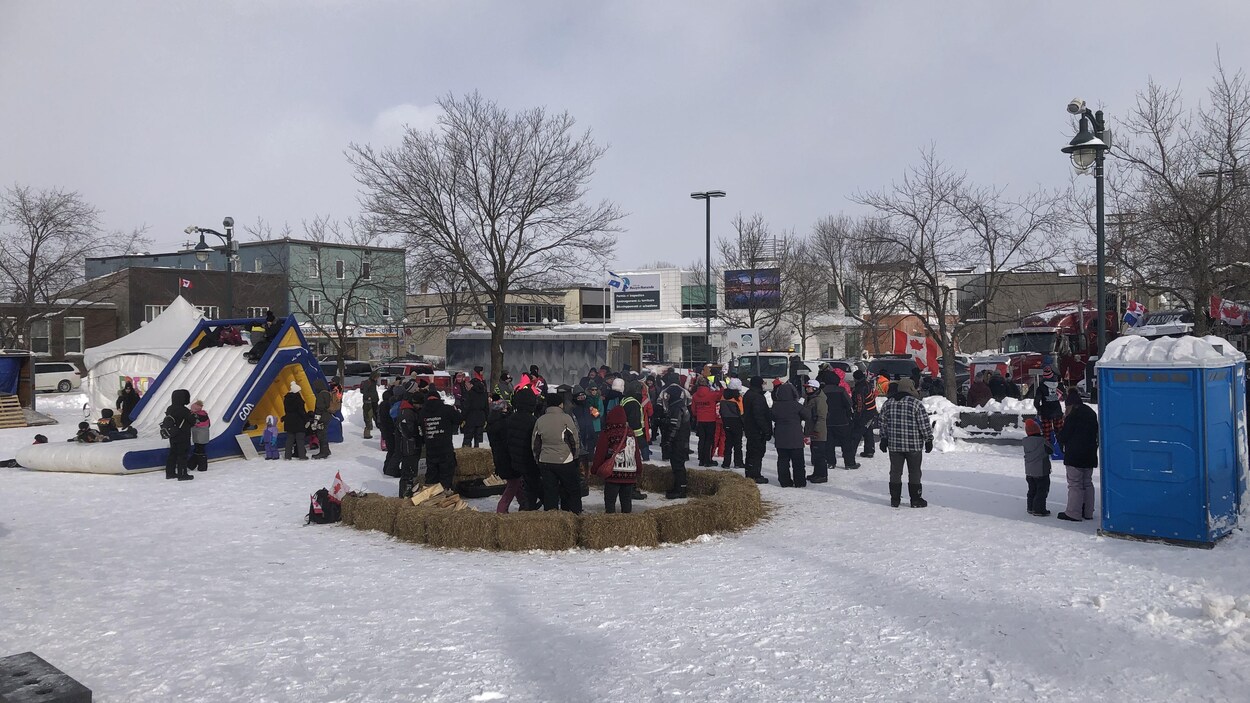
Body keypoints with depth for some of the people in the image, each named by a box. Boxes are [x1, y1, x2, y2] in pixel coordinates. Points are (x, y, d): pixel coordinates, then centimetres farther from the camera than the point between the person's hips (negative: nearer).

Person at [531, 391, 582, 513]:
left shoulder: (540, 421, 2)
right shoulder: (566, 419, -10)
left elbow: (534, 444, 9)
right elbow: (575, 440, -5)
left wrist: (538, 459, 21)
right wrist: (576, 456, 9)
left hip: (545, 462, 4)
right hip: (565, 461, -4)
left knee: (549, 491, 10)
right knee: (573, 490, 10)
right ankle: (573, 513, 11)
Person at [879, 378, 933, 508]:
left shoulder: (888, 404, 4)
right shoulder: (916, 403, -10)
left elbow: (883, 425, 11)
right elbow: (924, 425, -8)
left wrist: (884, 440, 20)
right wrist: (928, 440, 2)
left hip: (894, 445, 4)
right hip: (914, 445, -4)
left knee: (895, 472, 10)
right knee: (914, 473, 6)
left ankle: (895, 499, 14)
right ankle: (916, 500, 10)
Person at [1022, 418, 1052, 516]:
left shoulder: (1025, 441, -1)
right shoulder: (1042, 441, -17)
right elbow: (1051, 450, -5)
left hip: (1029, 472, 6)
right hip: (1041, 471, -6)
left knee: (1032, 490, 17)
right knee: (1042, 490, 2)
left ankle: (1031, 508, 22)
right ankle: (1039, 509, 1)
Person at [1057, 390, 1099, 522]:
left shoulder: (1073, 416, -17)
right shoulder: (1091, 413, 10)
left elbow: (1063, 435, -13)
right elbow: (1096, 433, 17)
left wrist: (1062, 442, 8)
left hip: (1074, 456, -8)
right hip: (1090, 455, 8)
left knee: (1075, 484, -4)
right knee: (1087, 483, 15)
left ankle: (1073, 513, -2)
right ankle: (1088, 512, 20)